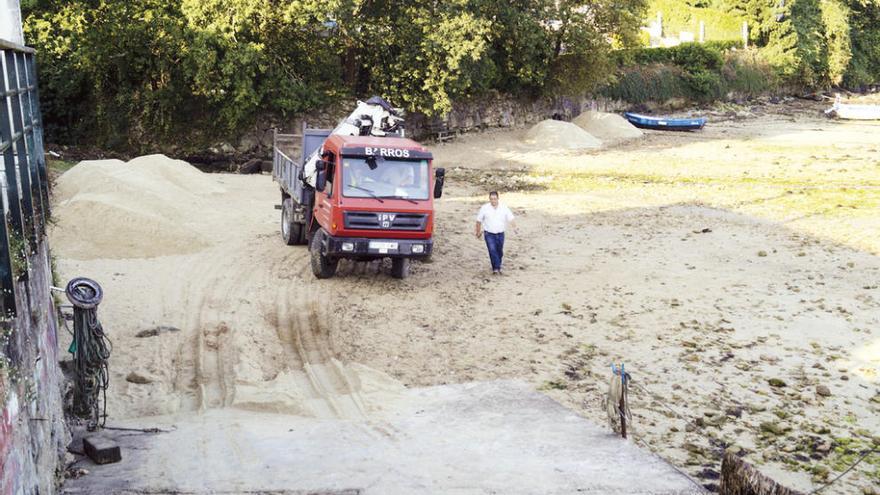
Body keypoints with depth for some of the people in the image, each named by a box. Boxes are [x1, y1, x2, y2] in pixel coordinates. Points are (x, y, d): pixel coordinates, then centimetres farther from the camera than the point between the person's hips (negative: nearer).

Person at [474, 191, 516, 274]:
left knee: (499, 252, 12)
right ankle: (496, 269, -16)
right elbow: (479, 220, 5)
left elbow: (510, 218, -8)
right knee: (492, 251, -16)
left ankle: (497, 268, 32)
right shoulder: (485, 208, -6)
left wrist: (514, 227, -27)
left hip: (500, 234, 2)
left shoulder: (504, 208, -3)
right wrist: (478, 231, 11)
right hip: (489, 234, -2)